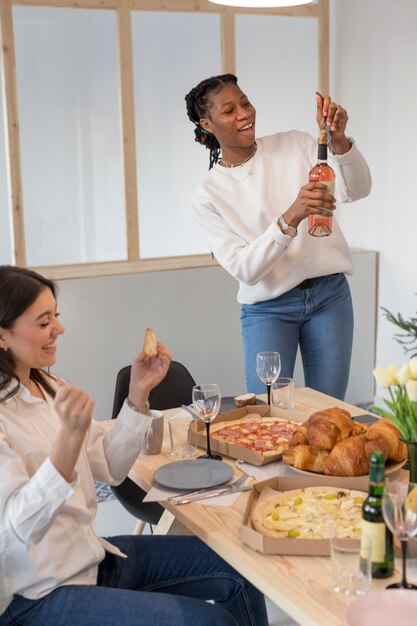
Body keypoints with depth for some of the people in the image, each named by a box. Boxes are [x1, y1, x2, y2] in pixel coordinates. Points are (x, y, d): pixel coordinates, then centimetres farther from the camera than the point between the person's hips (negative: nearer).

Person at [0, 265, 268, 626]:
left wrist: (139, 392, -4)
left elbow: (111, 468, 8)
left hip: (88, 556, 8)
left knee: (240, 574, 6)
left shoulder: (43, 386, 6)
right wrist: (70, 435, -39)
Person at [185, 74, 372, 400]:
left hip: (329, 295, 2)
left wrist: (339, 139, -29)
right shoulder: (207, 196, -5)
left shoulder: (295, 145, 0)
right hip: (268, 309, -2)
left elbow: (356, 189, -10)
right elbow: (244, 269, -16)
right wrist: (290, 218, -30)